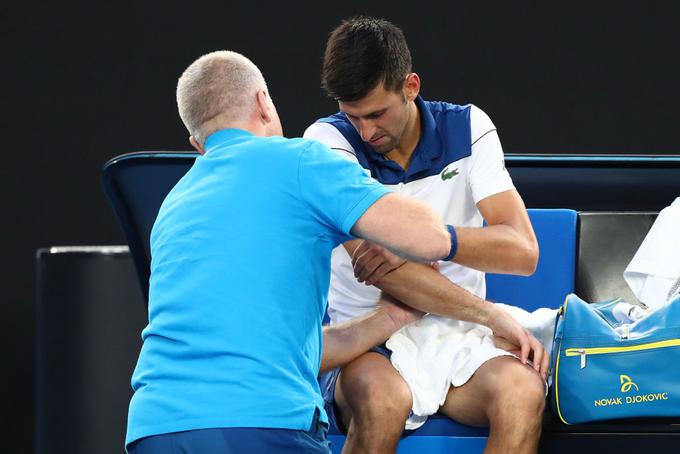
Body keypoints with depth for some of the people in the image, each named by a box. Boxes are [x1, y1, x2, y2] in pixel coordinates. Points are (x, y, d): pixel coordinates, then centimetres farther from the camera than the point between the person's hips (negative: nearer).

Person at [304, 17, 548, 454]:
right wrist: (492, 317, -20)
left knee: (523, 392, -32)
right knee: (383, 399, -39)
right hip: (365, 341, -2)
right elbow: (371, 259, -17)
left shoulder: (467, 128, 2)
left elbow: (523, 251, -9)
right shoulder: (329, 140, -5)